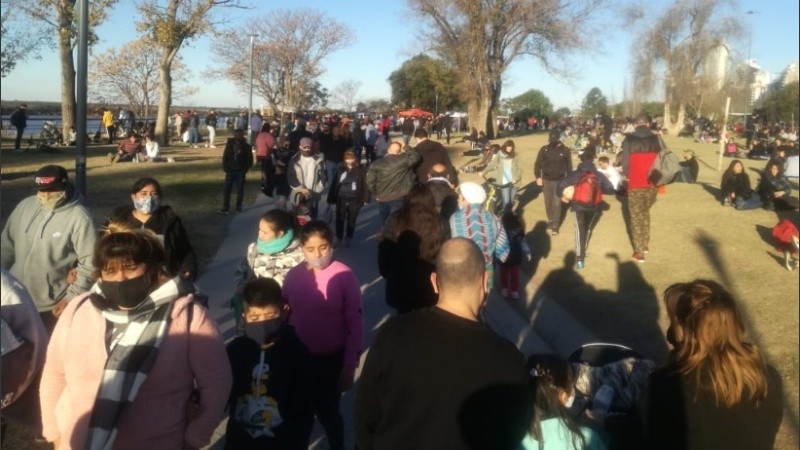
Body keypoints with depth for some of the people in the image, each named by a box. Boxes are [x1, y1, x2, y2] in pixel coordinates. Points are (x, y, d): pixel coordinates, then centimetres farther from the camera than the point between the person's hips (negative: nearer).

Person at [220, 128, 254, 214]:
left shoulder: (246, 146, -2)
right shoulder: (229, 144, 4)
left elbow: (250, 160, 0)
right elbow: (225, 157, 7)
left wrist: (245, 170, -8)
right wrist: (225, 168, -3)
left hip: (240, 172, -1)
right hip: (230, 171, 2)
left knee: (240, 190, 5)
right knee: (226, 189, -3)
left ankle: (238, 207, 16)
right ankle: (225, 207, 2)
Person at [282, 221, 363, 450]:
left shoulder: (344, 276, -15)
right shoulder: (294, 275, -4)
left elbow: (355, 324, -12)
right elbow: (284, 316, 5)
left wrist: (349, 366, -11)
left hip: (331, 359, -3)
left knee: (327, 411, 14)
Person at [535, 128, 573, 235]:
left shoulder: (565, 150, -5)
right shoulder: (544, 149, -4)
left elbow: (569, 166, 3)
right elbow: (537, 164, 1)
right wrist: (538, 177, -10)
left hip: (559, 181, -2)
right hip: (546, 180, 2)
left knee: (556, 204, -4)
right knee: (548, 203, 12)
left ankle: (555, 226, 1)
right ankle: (550, 220, 34)